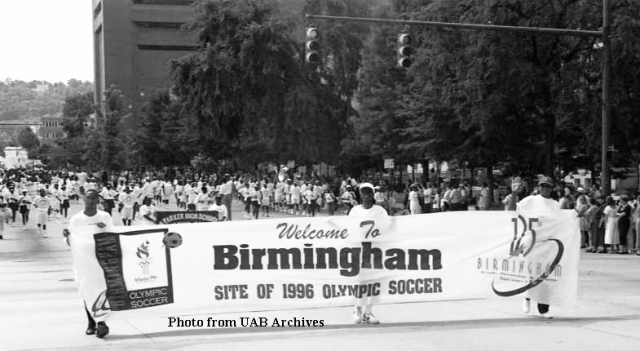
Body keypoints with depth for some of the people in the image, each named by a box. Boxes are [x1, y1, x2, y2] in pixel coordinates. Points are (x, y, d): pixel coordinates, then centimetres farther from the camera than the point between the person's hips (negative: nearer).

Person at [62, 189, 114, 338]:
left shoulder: (105, 217, -1)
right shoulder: (76, 219, 0)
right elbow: (70, 243, 6)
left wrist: (105, 229, -16)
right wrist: (67, 236, -15)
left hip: (101, 260, -1)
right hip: (82, 261, 2)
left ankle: (101, 322, -13)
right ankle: (91, 323, 18)